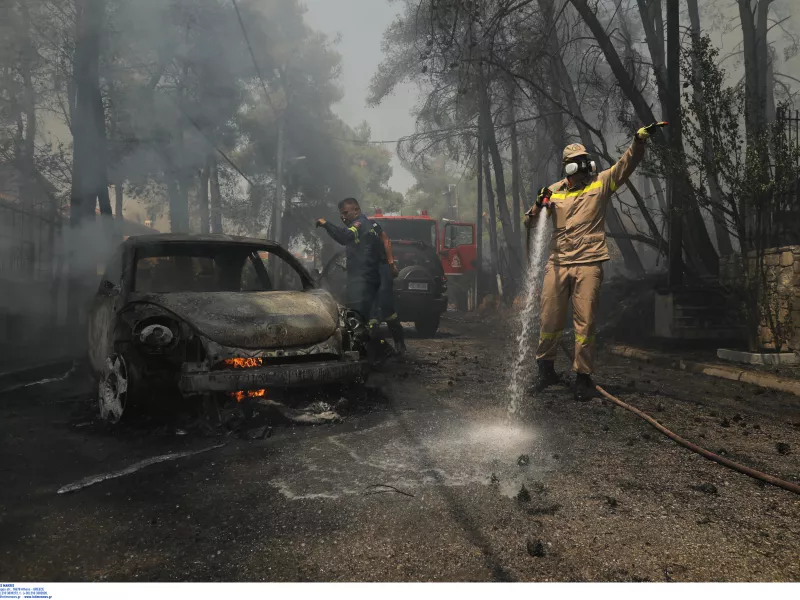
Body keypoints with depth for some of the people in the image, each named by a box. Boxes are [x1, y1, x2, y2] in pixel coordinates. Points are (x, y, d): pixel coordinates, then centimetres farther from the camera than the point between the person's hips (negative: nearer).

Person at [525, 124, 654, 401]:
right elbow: (530, 223, 12)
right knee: (550, 319, 6)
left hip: (589, 264, -1)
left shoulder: (601, 183, 8)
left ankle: (583, 376, 11)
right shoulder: (554, 191, 11)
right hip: (558, 263, 2)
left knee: (585, 323, -1)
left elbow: (627, 163, -5)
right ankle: (545, 369, 25)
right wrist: (539, 205, -8)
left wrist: (638, 141, -22)